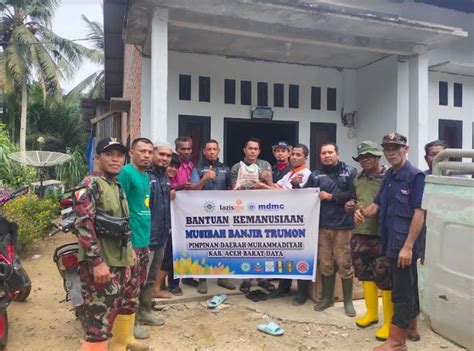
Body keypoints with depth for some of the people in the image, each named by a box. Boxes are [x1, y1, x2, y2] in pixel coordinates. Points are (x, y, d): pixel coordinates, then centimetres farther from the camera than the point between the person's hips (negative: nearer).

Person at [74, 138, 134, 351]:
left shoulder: (117, 187, 16)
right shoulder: (90, 185, -8)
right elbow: (83, 225, -19)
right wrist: (97, 261, -24)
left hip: (117, 263, 8)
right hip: (99, 264, -8)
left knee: (109, 318, 16)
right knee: (99, 327, -7)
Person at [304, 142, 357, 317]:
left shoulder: (350, 172, 3)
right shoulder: (315, 175, 14)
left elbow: (355, 194, -10)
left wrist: (331, 197, -9)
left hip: (343, 225, -3)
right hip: (322, 225, 3)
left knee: (344, 264, 2)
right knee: (325, 264, 11)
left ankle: (348, 301, 17)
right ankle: (327, 298, 26)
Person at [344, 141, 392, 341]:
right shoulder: (358, 179, 12)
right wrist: (351, 206, 6)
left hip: (382, 235, -7)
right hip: (360, 233, 7)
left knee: (385, 278, 0)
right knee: (365, 274, 17)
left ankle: (389, 322, 15)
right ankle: (371, 313, 35)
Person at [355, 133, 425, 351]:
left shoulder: (415, 176, -12)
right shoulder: (389, 176, 12)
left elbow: (419, 213, -18)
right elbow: (377, 204, 13)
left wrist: (408, 246, -22)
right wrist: (364, 213, -9)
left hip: (404, 244, -8)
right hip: (391, 242, 8)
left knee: (401, 291, -1)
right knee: (408, 286, 21)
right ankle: (411, 328, 37)